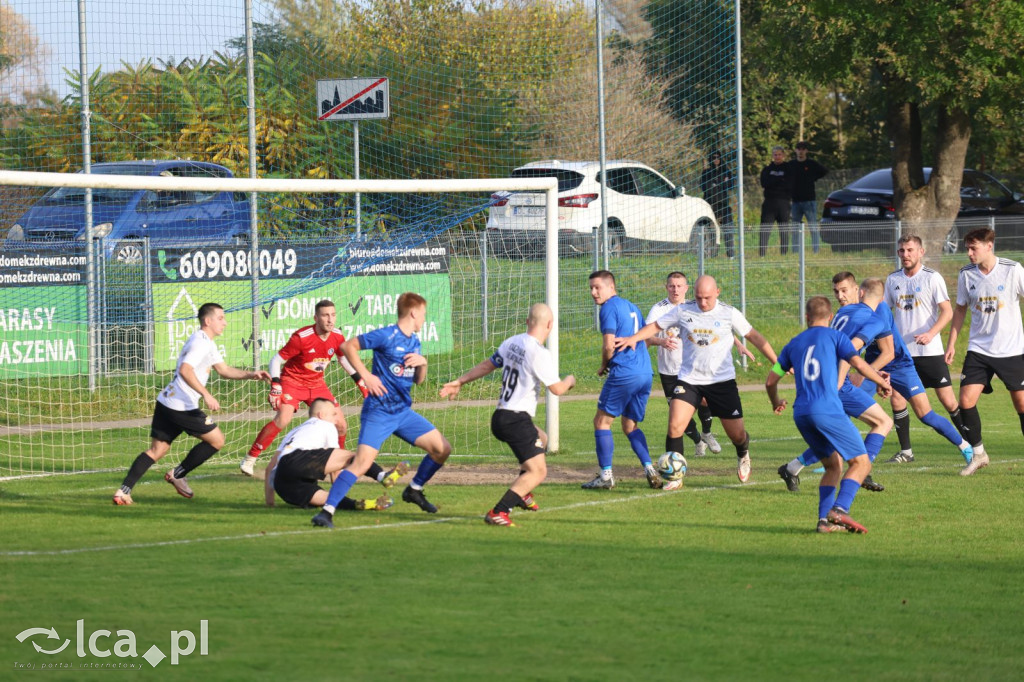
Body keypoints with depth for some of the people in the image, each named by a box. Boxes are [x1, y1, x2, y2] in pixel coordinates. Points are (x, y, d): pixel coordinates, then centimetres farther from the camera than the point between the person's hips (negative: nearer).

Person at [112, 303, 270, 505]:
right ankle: (178, 475, 9)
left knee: (157, 450, 7)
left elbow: (224, 370, 29)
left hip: (166, 403, 10)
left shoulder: (207, 343, 22)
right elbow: (185, 370, -25)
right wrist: (206, 395, -28)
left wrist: (250, 375, 17)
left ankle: (124, 490, -5)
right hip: (181, 406, -10)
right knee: (216, 439, 4)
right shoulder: (201, 342, -12)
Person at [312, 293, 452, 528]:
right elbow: (348, 346, -11)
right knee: (362, 462, -21)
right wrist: (366, 376, -16)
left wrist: (423, 363, -2)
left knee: (442, 449, 7)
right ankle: (327, 511, -19)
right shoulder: (386, 336, -12)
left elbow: (418, 380, 20)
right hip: (378, 412, -8)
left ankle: (414, 490, 28)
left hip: (403, 412, 8)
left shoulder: (414, 341, 12)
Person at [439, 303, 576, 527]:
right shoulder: (540, 354, -17)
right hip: (517, 420, -9)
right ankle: (498, 512, -22)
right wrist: (570, 381, 10)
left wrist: (460, 382, 30)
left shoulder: (511, 343, 7)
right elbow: (557, 389, -13)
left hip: (501, 416, 9)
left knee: (541, 440, 34)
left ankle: (523, 493, 35)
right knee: (537, 471, -10)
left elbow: (488, 365, 18)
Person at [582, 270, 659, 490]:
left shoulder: (609, 308, -7)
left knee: (602, 421, 2)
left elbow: (609, 345, -15)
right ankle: (650, 470, 1)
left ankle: (606, 475, -3)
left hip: (623, 373, -8)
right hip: (645, 374, 8)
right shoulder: (632, 307, 20)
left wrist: (604, 366, 5)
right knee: (630, 426, 16)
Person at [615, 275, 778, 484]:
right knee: (675, 426, -18)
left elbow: (754, 336, 5)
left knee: (736, 434, 5)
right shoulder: (683, 311, -1)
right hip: (689, 378, 0)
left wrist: (777, 362, 2)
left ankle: (743, 455, 43)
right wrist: (633, 338, -10)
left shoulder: (729, 313, -3)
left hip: (722, 380, 0)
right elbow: (656, 326, 7)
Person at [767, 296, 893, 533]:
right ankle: (840, 509, -23)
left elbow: (771, 381, 22)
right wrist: (881, 381, 10)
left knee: (834, 466, 16)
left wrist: (776, 402, 42)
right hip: (828, 410, -6)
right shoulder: (835, 336, 6)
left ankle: (824, 519, -1)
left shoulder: (794, 343, 19)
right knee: (861, 462, -1)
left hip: (801, 414, 6)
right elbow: (859, 364, -7)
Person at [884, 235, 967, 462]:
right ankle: (906, 451, 7)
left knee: (948, 400, -4)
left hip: (930, 350, -4)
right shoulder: (892, 280, 9)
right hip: (901, 351, 4)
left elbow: (947, 311, -9)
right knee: (896, 399, -3)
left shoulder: (932, 278, -5)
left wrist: (931, 333, -23)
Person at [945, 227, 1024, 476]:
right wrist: (951, 343, 10)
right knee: (966, 400, -9)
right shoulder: (966, 275, 1)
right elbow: (960, 309, 13)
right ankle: (978, 454, 7)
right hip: (979, 350, 3)